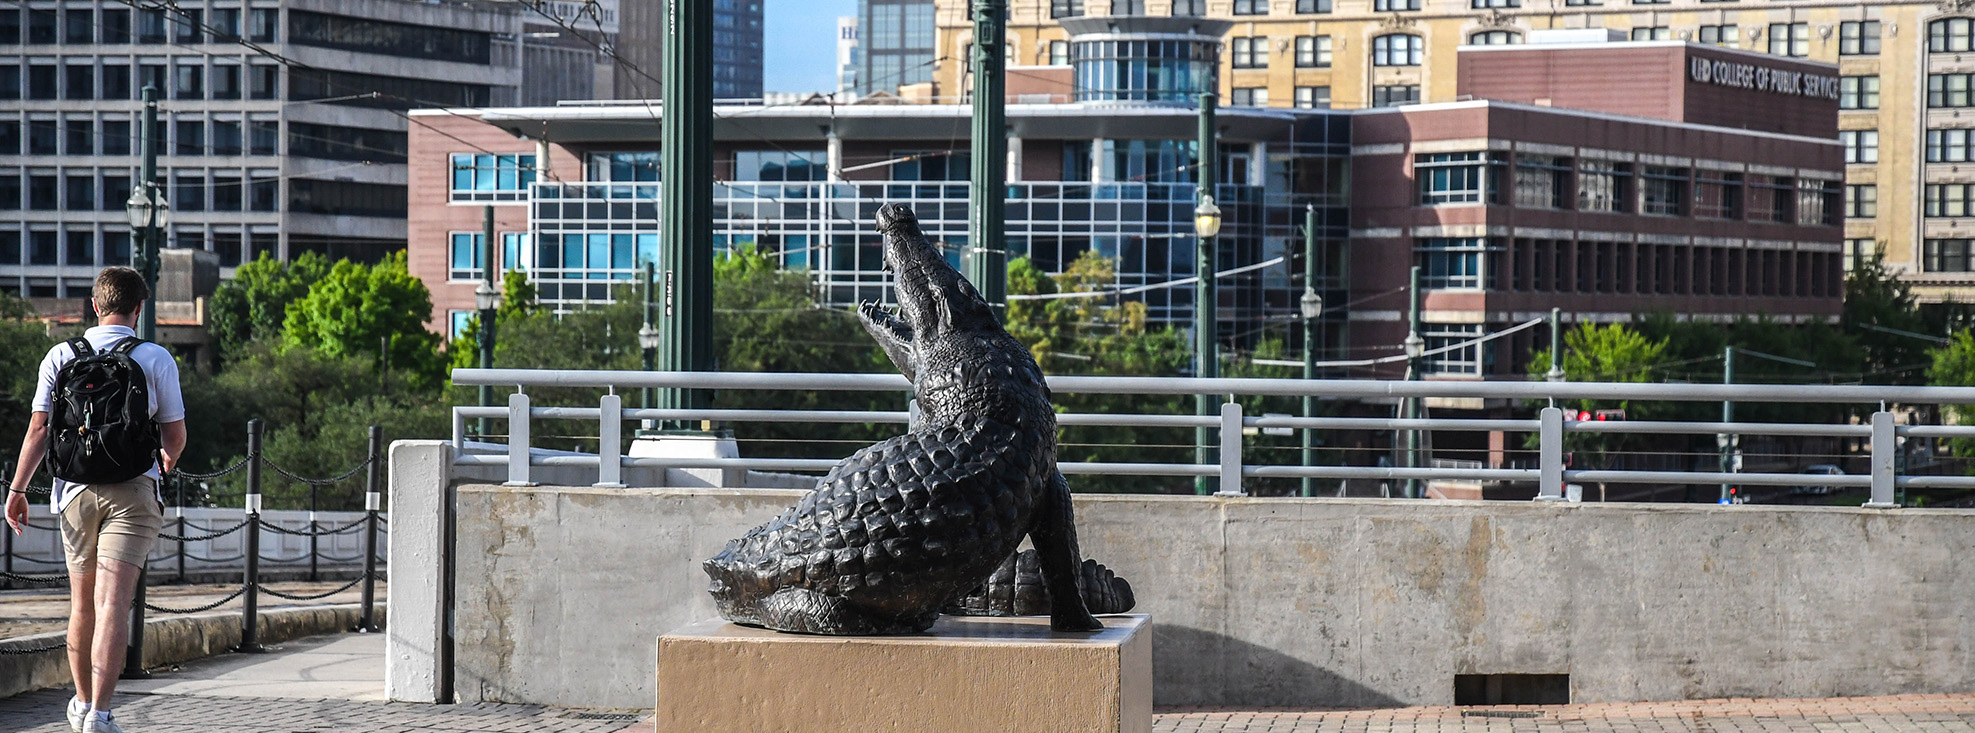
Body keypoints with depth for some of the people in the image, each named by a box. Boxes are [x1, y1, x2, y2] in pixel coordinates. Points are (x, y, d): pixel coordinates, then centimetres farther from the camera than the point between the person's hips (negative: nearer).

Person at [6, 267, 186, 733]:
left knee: (82, 605, 17)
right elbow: (175, 436, 4)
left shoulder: (61, 356, 5)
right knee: (113, 605, -10)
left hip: (76, 492, 3)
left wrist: (18, 488, 6)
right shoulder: (156, 359, 0)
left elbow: (38, 430, 1)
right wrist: (166, 461, 25)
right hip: (132, 492, -3)